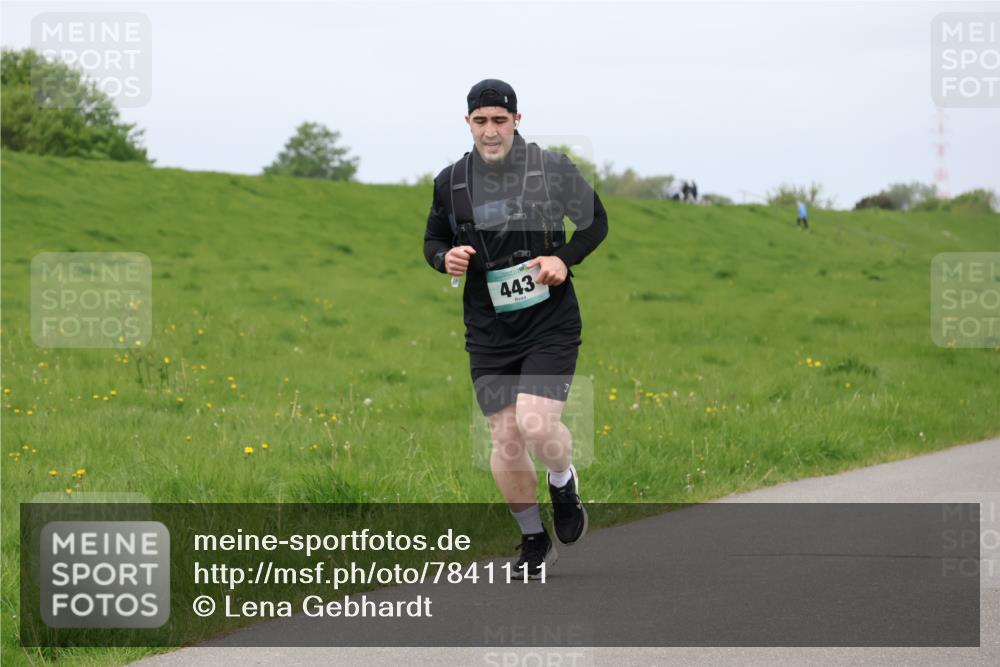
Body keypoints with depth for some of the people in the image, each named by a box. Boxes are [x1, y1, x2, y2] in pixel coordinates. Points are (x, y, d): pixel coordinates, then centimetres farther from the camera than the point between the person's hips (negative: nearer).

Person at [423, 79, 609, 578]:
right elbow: (433, 240, 16)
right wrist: (445, 258, -7)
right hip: (488, 331, 3)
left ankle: (564, 483, 15)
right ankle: (533, 538, 22)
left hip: (551, 324, -3)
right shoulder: (450, 182, 2)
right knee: (505, 440, 1)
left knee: (537, 424, -19)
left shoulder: (552, 169, -5)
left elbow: (596, 222, 7)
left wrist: (565, 259, -10)